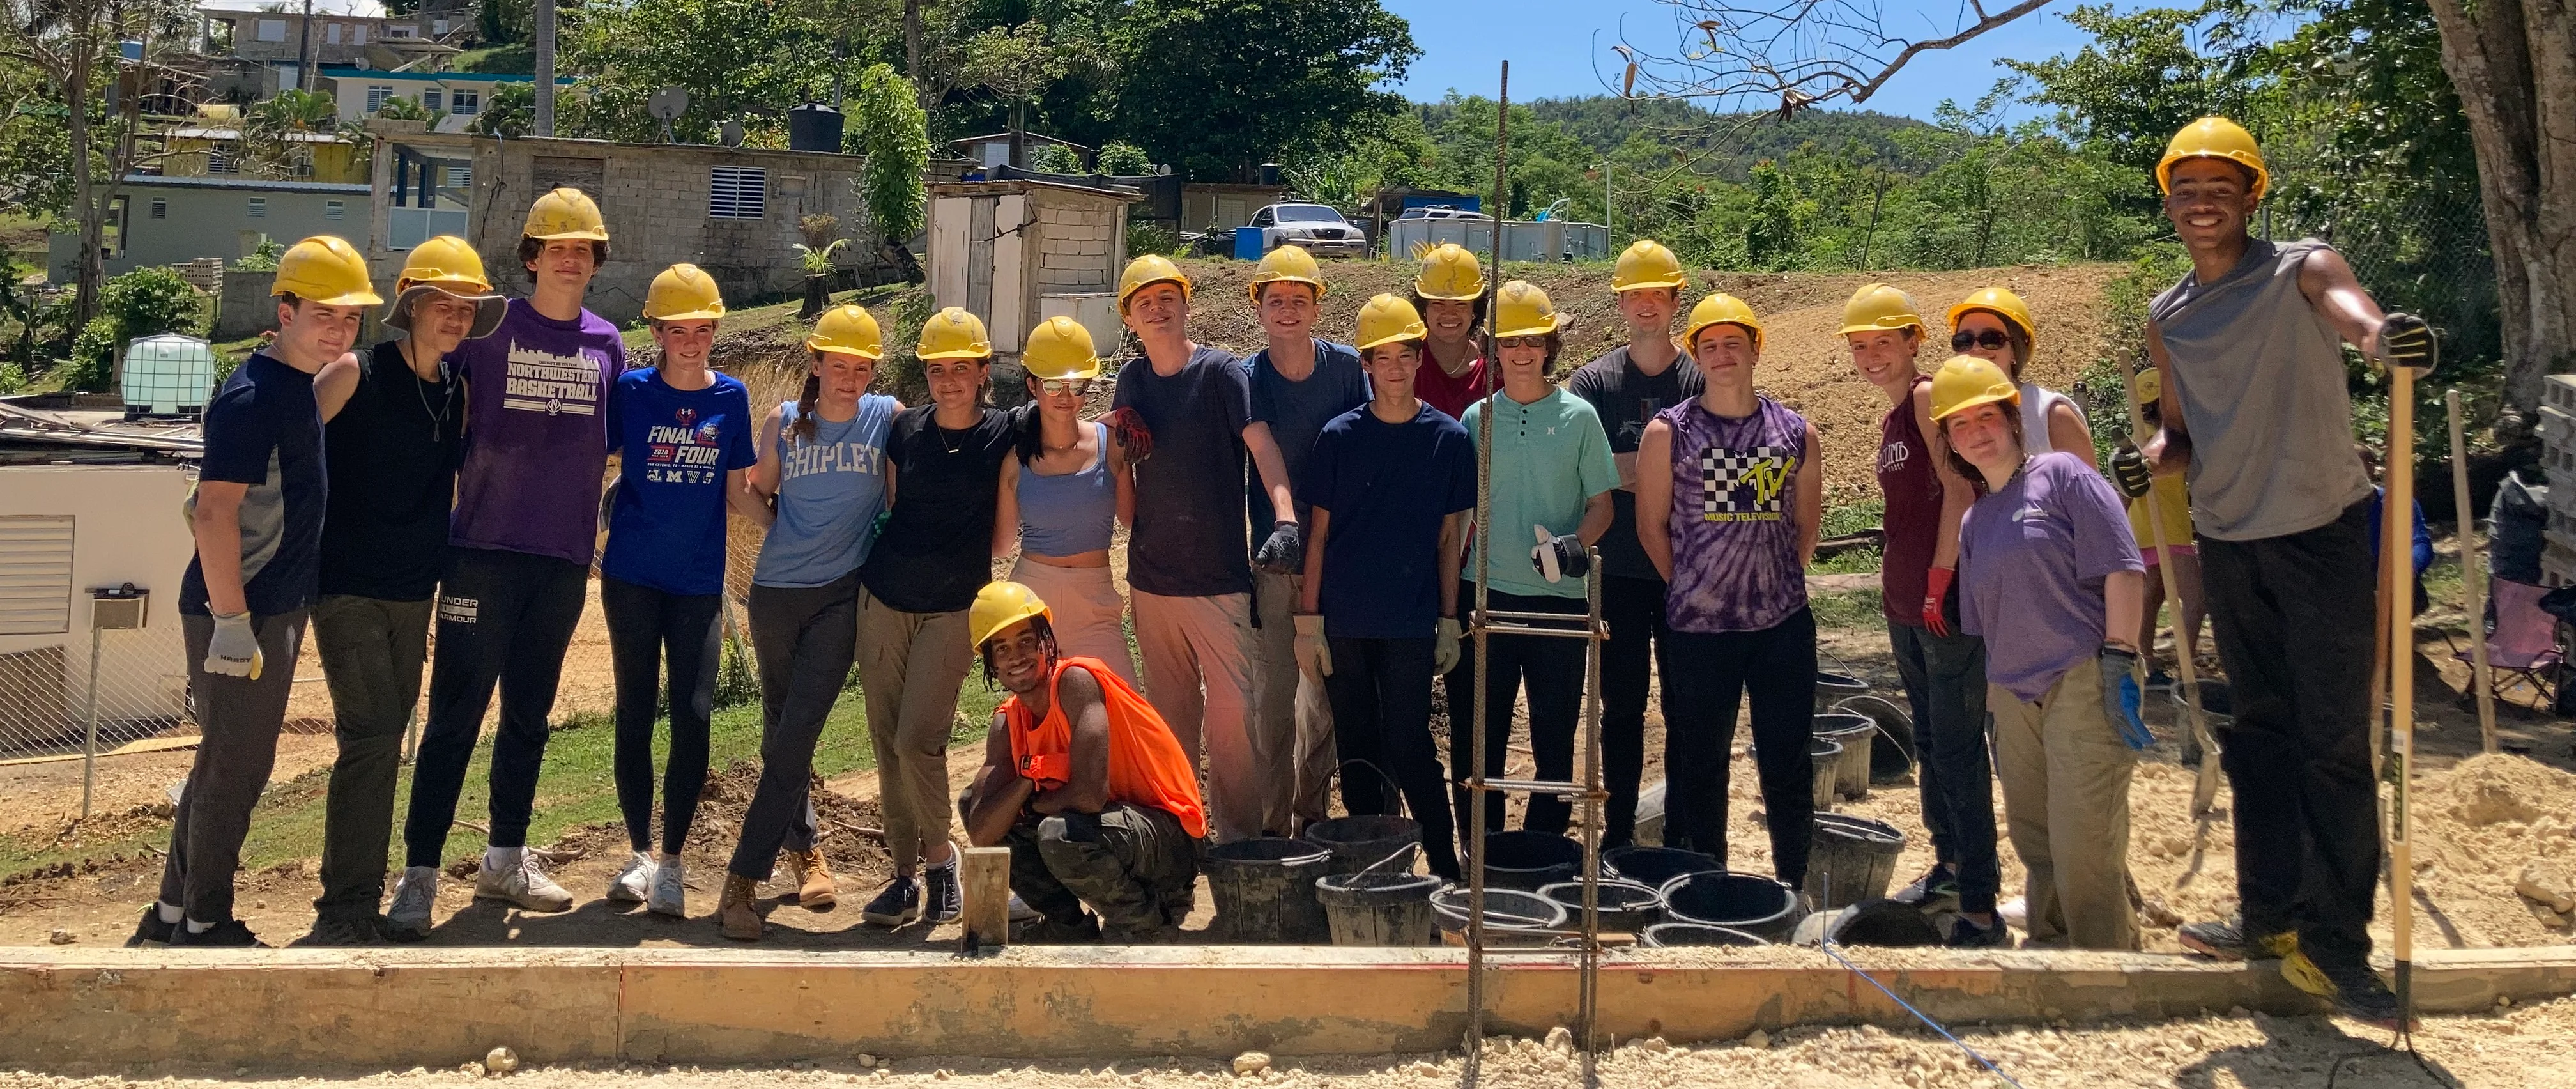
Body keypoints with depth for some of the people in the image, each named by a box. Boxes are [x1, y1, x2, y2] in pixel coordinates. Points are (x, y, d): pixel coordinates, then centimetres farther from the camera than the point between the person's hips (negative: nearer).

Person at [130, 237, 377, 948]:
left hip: (275, 609, 10)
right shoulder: (252, 396, -18)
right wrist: (232, 623, -24)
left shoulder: (297, 387, 11)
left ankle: (172, 913, 30)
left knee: (230, 762, 17)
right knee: (234, 768, 0)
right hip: (239, 614, -10)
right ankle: (204, 927, 14)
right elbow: (213, 513, -23)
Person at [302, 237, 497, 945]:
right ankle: (344, 907, -2)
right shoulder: (356, 375, -10)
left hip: (414, 592, 6)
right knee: (371, 736, -12)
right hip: (348, 587, -6)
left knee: (385, 740, 11)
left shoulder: (455, 389, 8)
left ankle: (363, 899, 21)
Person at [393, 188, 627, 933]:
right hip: (484, 547, -4)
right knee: (455, 713, -4)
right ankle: (419, 871, 4)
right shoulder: (489, 326, -2)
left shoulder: (606, 345, 9)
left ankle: (506, 859, 25)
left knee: (529, 714, 13)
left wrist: (592, 524, 12)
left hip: (565, 556, 4)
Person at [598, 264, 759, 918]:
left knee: (694, 718, -5)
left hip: (699, 582, 1)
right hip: (633, 577, 0)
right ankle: (640, 852, 19)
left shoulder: (731, 397, 4)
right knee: (635, 713, 6)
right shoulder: (631, 391, 0)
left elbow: (739, 493, 9)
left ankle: (672, 863, 7)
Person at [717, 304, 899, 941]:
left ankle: (744, 877, -6)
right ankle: (803, 846, 34)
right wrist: (791, 531, 1)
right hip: (777, 591, 3)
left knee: (795, 737, -11)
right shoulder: (784, 422, 2)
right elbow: (758, 494, 14)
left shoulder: (888, 417, -3)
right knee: (780, 733, 14)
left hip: (843, 595, -3)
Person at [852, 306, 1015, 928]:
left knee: (917, 740, -13)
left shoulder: (1003, 435, -3)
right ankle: (905, 874, 16)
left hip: (953, 608, -3)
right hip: (884, 598, 4)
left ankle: (941, 856, 10)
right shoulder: (906, 429, 6)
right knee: (886, 741, 5)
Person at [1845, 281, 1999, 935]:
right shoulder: (1891, 418, 16)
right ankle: (1951, 866, 30)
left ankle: (1980, 895, 0)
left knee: (1957, 745, -6)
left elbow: (1959, 490, -18)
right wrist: (1892, 577, 14)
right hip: (1905, 603, 10)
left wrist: (1940, 578, -18)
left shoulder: (1927, 397, -11)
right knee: (1928, 741, 17)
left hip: (1947, 599, -10)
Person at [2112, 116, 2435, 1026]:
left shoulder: (2300, 270, -7)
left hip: (2321, 532, -5)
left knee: (2335, 743, -4)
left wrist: (2380, 332, -55)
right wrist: (2152, 460, -7)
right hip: (2227, 544, 5)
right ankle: (2270, 916, 23)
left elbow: (2342, 300, -32)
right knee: (2261, 735, 13)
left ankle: (2334, 944, 3)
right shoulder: (2167, 318, 7)